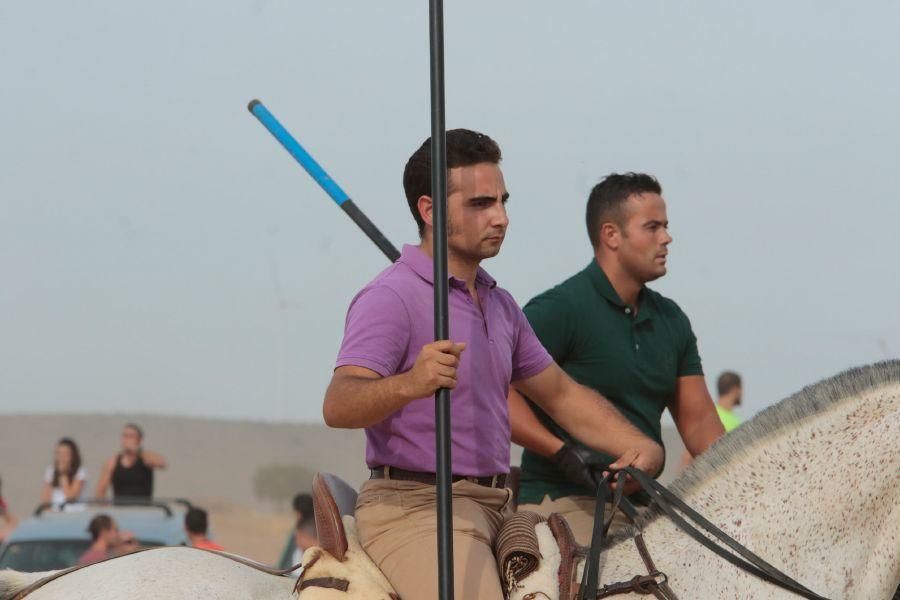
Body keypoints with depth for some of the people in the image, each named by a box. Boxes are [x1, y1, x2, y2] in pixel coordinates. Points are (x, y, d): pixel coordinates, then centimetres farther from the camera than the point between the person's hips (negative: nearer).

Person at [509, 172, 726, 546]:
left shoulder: (671, 321, 18)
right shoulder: (560, 309, -7)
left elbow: (698, 421, 18)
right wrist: (563, 451, -24)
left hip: (644, 504, 7)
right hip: (564, 501, -7)